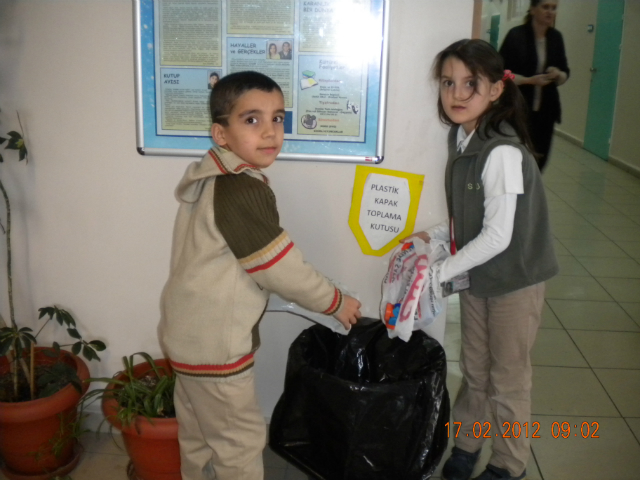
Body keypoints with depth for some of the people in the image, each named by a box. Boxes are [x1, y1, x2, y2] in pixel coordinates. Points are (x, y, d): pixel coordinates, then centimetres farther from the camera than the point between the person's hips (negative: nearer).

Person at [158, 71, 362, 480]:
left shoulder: (212, 178, 5)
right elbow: (281, 269, -20)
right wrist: (335, 301, -6)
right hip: (215, 344, -10)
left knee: (200, 437, 24)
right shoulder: (242, 192, -26)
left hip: (193, 333, 10)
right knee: (241, 441, 9)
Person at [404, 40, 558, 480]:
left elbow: (497, 236, -25)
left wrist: (439, 272, -20)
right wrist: (433, 235, -2)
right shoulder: (462, 138, -2)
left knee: (507, 379, 11)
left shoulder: (503, 153, -26)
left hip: (514, 279, -6)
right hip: (478, 276, 7)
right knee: (474, 371, 21)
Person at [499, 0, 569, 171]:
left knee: (539, 158, 8)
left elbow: (565, 74, 12)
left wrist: (558, 74, -12)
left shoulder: (556, 37, 6)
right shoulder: (516, 35, -9)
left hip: (545, 110, 5)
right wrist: (530, 80, -22)